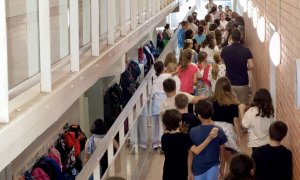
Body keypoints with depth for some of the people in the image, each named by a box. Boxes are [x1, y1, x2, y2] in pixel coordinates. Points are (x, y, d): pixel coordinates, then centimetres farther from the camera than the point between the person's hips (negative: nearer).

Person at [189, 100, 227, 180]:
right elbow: (221, 151, 1)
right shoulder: (219, 131, -8)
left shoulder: (193, 131, -11)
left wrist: (189, 171, 2)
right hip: (213, 167, 0)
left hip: (198, 168, 0)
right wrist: (222, 167, 15)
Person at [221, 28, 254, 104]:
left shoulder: (225, 50, -5)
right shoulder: (246, 51, -8)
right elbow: (251, 66, -12)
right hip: (243, 84, -1)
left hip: (230, 84, 1)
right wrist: (244, 68, 7)